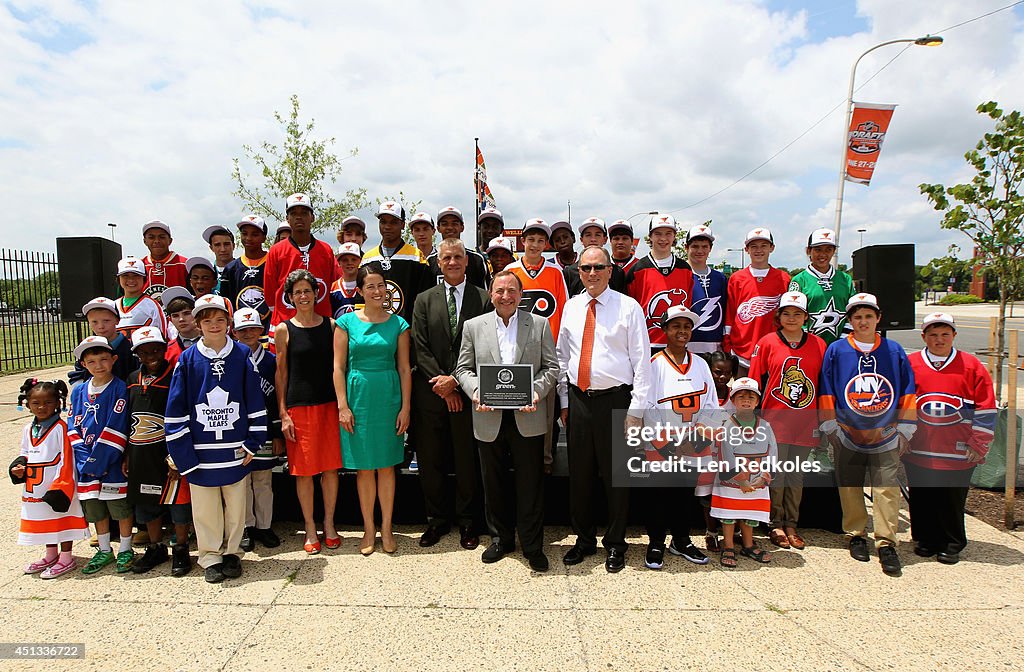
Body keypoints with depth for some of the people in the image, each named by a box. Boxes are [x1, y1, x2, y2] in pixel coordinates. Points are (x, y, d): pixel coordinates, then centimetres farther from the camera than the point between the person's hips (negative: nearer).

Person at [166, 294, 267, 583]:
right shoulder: (187, 359, -1)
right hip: (200, 451, 0)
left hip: (235, 449, 0)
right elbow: (176, 410, 0)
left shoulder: (242, 355, 0)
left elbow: (255, 402, 2)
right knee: (205, 508, 9)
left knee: (235, 506, 11)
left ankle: (232, 552, 28)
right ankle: (211, 557, 25)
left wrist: (253, 443, -2)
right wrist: (180, 453, -5)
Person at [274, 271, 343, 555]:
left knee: (331, 467, 6)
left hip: (329, 404, 2)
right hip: (298, 406, -1)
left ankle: (329, 525, 23)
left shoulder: (330, 325, 5)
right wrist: (283, 414, -3)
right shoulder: (284, 330, 1)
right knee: (304, 470, 5)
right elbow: (281, 374, 2)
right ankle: (310, 530, 20)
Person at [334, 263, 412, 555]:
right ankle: (369, 529, 21)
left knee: (387, 465, 7)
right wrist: (343, 406, -6)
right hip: (358, 396, 0)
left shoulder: (398, 324, 3)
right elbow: (339, 367, 0)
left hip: (388, 397, 1)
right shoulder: (346, 322, 1)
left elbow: (404, 368, 3)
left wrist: (405, 407, -2)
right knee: (364, 467, 7)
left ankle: (386, 528, 20)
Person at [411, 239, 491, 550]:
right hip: (431, 393, 2)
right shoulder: (424, 300, 9)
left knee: (467, 460, 6)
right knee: (430, 459, 8)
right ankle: (437, 520, 24)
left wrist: (455, 380, -11)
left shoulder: (483, 299, 3)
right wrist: (443, 384, -8)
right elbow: (421, 349, 2)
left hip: (467, 391, -2)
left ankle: (467, 521, 21)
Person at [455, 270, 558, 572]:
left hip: (528, 417, -1)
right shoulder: (473, 326, 7)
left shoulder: (540, 325, 4)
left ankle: (532, 546, 19)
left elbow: (551, 366, 3)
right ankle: (500, 538, 31)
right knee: (494, 483, 14)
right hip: (489, 418, 2)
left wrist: (537, 391, -13)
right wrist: (475, 391, -12)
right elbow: (463, 368, 7)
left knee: (531, 484, 5)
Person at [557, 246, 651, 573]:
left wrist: (636, 410, -11)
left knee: (615, 475, 7)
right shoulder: (571, 306, 9)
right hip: (578, 400, 4)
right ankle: (584, 539, 30)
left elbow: (642, 361, -6)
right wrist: (564, 401, 10)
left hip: (615, 400, -4)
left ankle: (615, 545, 25)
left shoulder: (628, 307, -4)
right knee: (579, 475, 12)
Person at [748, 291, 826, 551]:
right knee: (776, 473, 1)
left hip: (805, 421, 2)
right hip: (774, 420, -2)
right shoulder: (766, 343, 0)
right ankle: (776, 525, 15)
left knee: (796, 475, 10)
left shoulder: (818, 345, 7)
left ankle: (791, 525, 22)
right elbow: (754, 382, 1)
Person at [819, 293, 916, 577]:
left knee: (887, 489, -4)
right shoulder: (836, 351, 1)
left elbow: (907, 394, 8)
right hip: (848, 437, 0)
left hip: (886, 437, 0)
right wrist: (831, 429, 1)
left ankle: (886, 543, 4)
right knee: (850, 489, 7)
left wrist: (904, 432, 5)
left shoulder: (894, 351, 5)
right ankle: (856, 536, 23)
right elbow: (826, 393, 4)